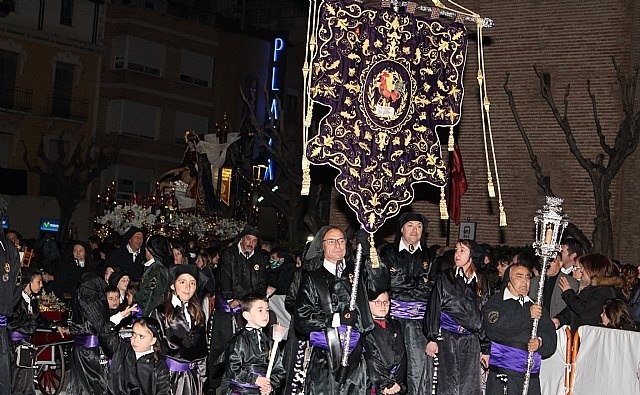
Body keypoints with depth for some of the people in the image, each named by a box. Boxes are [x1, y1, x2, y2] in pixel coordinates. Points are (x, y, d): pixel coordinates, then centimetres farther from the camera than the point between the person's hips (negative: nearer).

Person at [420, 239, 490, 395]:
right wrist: (432, 338, -10)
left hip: (471, 342, 3)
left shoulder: (481, 283, 13)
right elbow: (434, 309, 0)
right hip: (446, 339, -2)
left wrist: (485, 348, 12)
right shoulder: (445, 278, 5)